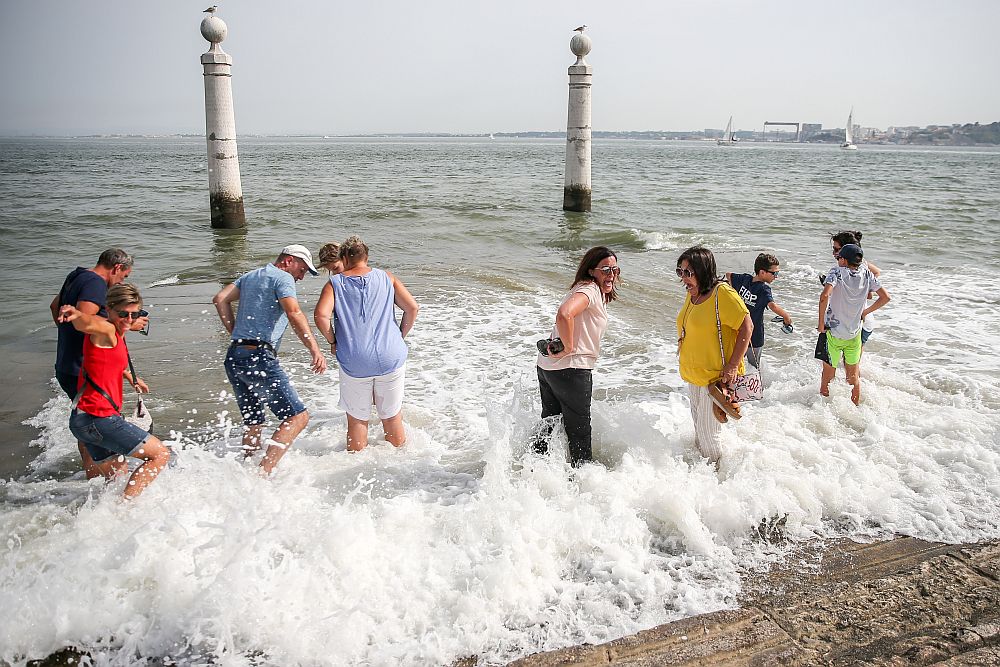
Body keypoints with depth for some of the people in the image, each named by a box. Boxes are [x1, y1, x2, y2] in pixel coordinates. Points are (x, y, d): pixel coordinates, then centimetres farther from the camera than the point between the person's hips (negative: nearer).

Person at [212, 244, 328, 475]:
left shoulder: (250, 276, 24)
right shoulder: (283, 278, -2)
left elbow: (220, 299, 17)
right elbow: (294, 313, -18)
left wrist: (236, 333, 16)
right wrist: (315, 349, -26)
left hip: (233, 358, 9)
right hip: (259, 358, -9)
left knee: (254, 424, 19)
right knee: (297, 416, -10)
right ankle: (264, 472, -19)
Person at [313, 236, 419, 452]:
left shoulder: (335, 283, 4)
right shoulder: (387, 278, 9)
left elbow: (321, 315, -13)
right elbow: (412, 308, 0)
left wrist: (332, 341, 2)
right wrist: (399, 336, 12)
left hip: (354, 363, -1)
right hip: (390, 359, 2)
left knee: (357, 420, 12)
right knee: (392, 418, 15)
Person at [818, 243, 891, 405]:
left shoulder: (837, 272, -17)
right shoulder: (866, 273, -4)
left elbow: (825, 296, -33)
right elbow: (885, 297, 0)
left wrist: (821, 323, -23)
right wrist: (865, 312, 10)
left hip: (833, 333, -4)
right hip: (855, 334, 4)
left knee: (828, 376, 12)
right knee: (854, 377, 19)